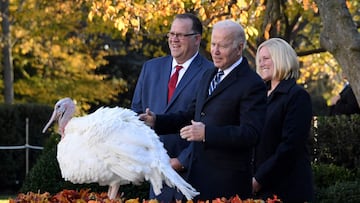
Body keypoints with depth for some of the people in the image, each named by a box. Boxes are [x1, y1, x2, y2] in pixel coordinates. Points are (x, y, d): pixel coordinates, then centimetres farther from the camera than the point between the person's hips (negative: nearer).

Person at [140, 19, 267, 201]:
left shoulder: (252, 85, -13)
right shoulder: (209, 75, 15)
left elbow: (250, 134, -20)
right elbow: (192, 115, 21)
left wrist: (206, 133, -27)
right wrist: (157, 121, 6)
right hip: (199, 176, 8)